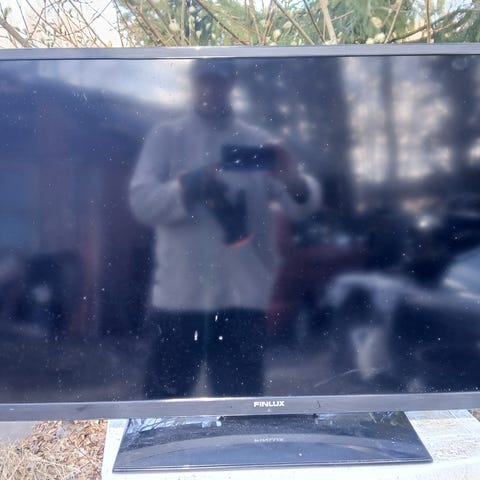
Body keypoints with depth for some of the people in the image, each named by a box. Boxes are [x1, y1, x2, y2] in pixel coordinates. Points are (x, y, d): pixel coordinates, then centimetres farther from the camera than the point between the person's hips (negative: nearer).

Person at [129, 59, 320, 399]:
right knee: (164, 396, 13)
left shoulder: (258, 141, 7)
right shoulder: (165, 136, 7)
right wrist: (188, 187, -23)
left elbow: (305, 201, -3)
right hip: (179, 293, 0)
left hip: (242, 295, 1)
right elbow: (142, 199, -5)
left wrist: (294, 180, -26)